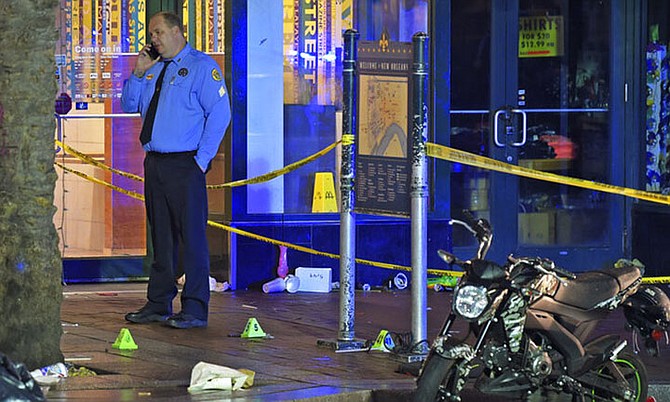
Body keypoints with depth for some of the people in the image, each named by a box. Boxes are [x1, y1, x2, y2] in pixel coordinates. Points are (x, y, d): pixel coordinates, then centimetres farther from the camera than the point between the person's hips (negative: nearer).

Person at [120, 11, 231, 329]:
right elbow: (129, 106, 20)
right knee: (160, 235, 11)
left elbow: (219, 114, -10)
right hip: (154, 163, 7)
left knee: (191, 236, -7)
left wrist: (201, 159, -14)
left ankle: (194, 310, -6)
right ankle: (158, 305, 17)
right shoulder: (153, 69, 18)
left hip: (185, 164, -7)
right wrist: (138, 72, 6)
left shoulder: (201, 66, -4)